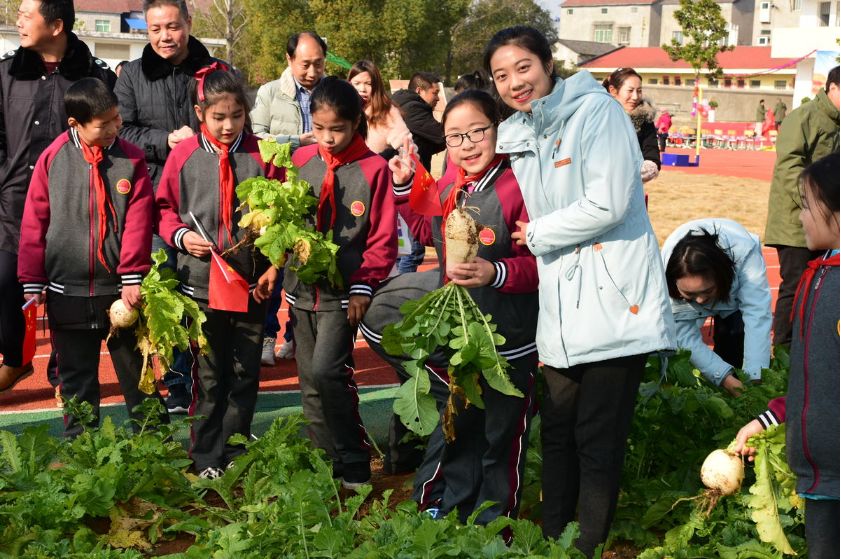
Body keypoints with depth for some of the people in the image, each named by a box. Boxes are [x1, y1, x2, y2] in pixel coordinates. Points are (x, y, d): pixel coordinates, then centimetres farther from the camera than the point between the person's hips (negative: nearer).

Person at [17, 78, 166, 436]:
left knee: (136, 372, 10)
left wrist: (133, 278, -10)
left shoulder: (131, 159, -2)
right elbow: (34, 223, 1)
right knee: (76, 379, 12)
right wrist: (32, 281, 0)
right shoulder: (53, 159, -2)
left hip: (120, 290, 0)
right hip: (67, 293, 0)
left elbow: (138, 222, -5)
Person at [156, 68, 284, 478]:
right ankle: (206, 459, 18)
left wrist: (274, 266, -6)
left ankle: (236, 454, 22)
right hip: (201, 282, 0)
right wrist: (181, 235, -11)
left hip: (252, 284, 0)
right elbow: (164, 209, 8)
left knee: (245, 374, 9)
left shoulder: (262, 156, -2)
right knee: (209, 375, 8)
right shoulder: (183, 156, -1)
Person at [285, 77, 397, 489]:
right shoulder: (300, 161, 4)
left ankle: (354, 462, -1)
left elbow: (383, 238, -5)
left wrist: (363, 286, -10)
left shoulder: (374, 169, -7)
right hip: (302, 288, 5)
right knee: (310, 381, 11)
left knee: (326, 370, -16)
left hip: (344, 292, -5)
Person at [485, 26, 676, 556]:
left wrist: (537, 234, -7)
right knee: (557, 430, 13)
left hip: (613, 301, -7)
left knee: (599, 439, 0)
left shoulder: (597, 111, -9)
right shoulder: (515, 135, 13)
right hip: (562, 308, 7)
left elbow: (608, 204, -18)